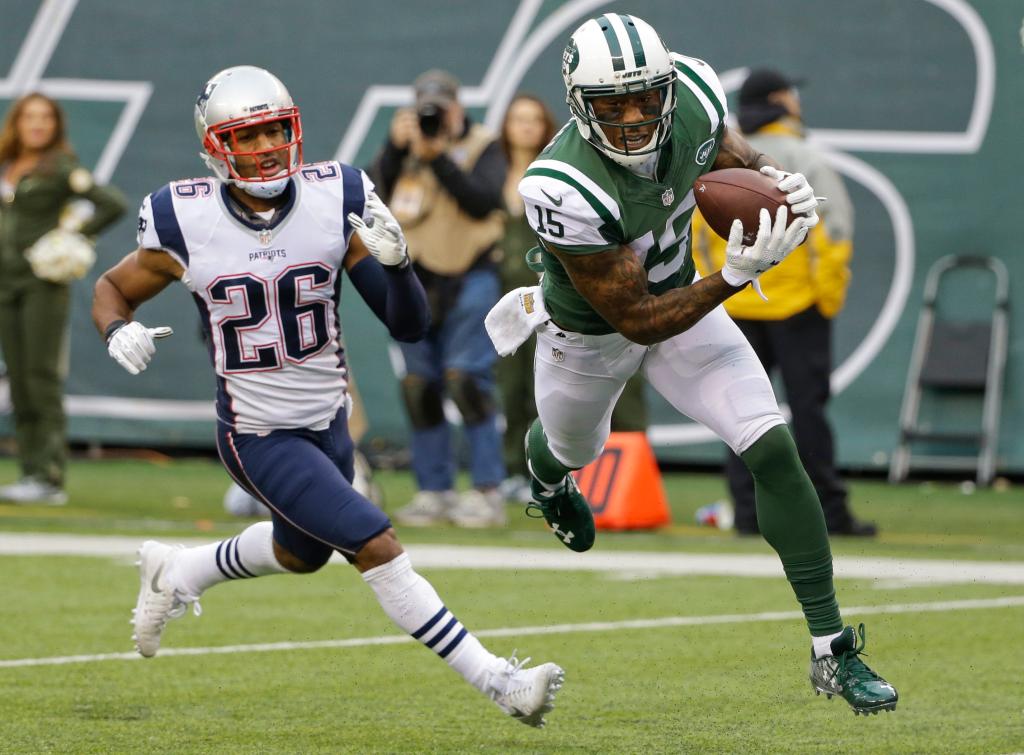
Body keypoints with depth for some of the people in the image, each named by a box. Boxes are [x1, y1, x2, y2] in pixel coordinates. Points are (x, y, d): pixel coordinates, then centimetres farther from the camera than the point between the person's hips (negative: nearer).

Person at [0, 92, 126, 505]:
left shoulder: (61, 169, -5)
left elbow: (114, 204, -11)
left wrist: (73, 236, -10)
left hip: (45, 284, -7)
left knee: (42, 380, -10)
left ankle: (49, 477, -12)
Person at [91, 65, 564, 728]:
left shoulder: (335, 203, -11)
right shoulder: (186, 224, -16)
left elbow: (410, 325, -10)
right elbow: (113, 289, 3)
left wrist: (396, 262, -30)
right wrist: (120, 332, -19)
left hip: (328, 422, 5)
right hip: (257, 435, -5)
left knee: (303, 553, 28)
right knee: (376, 546, -17)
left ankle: (177, 573, 54)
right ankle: (497, 681, -14)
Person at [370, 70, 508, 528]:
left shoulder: (481, 147, 0)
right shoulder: (404, 146, 11)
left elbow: (482, 202, -16)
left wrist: (439, 157, -21)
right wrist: (395, 147, -13)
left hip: (467, 277, -5)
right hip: (414, 279, 5)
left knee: (465, 378, -13)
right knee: (419, 386, 4)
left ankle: (487, 492, -11)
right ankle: (434, 493, 11)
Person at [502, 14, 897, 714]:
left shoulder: (693, 93, -27)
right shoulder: (564, 190, -42)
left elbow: (726, 150, 1)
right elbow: (638, 322, -34)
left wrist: (774, 176, -22)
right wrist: (738, 273, -44)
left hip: (681, 293, 3)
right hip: (593, 334, -3)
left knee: (774, 449, -13)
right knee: (574, 449, 28)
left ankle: (833, 649, -6)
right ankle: (546, 468, 71)